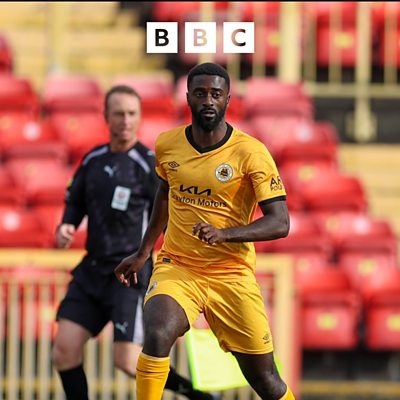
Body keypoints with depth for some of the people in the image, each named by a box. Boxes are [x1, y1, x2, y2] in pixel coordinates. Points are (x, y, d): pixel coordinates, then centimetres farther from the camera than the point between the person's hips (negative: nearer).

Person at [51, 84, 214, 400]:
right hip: (93, 268, 6)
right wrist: (66, 226, 4)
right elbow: (75, 200, 24)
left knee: (128, 362, -12)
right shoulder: (93, 160, 9)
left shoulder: (149, 164, -8)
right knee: (64, 350, -4)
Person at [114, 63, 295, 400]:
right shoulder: (167, 145, 1)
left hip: (232, 275, -1)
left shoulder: (251, 153, -11)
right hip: (176, 268, 2)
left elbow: (280, 223, -15)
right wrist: (143, 252, 26)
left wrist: (223, 233, -29)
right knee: (157, 336, -30)